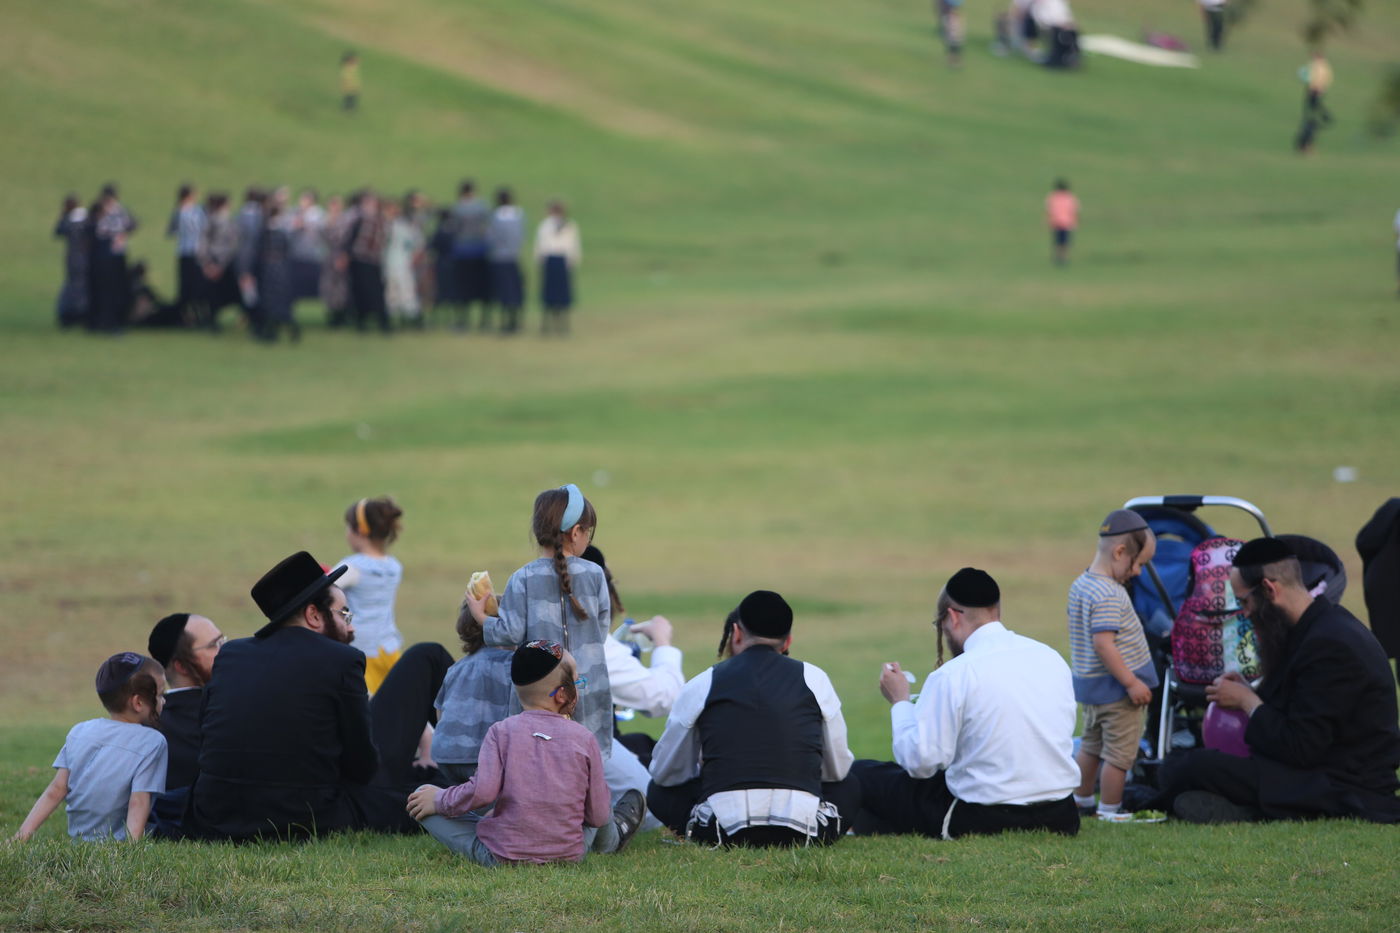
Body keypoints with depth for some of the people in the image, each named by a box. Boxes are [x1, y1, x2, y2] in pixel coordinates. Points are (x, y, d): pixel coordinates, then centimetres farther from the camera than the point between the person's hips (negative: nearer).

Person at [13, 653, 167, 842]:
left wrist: (22, 834, 6)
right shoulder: (151, 742, -7)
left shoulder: (79, 732, 10)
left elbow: (56, 790, 5)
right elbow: (138, 803, -16)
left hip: (78, 839, 6)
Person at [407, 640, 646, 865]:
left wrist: (439, 800, -1)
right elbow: (597, 815, 0)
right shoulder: (583, 738, -2)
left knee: (422, 795, 10)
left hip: (500, 857, -4)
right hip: (569, 855, 4)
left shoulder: (502, 731, -7)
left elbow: (482, 792, -19)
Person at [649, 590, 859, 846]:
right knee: (849, 787, 32)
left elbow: (663, 773, 22)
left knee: (659, 790, 27)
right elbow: (838, 770, 20)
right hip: (802, 832, 1)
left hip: (724, 830, -1)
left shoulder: (701, 686, 9)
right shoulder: (814, 679, 9)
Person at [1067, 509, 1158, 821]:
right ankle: (1109, 809, 8)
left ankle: (1081, 799, 34)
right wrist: (1131, 682, -24)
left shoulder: (1079, 585, 6)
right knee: (1120, 753, 1)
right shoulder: (1108, 596, -24)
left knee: (1091, 745, 23)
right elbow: (1103, 643, -28)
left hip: (1088, 684, 10)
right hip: (1116, 687, -10)